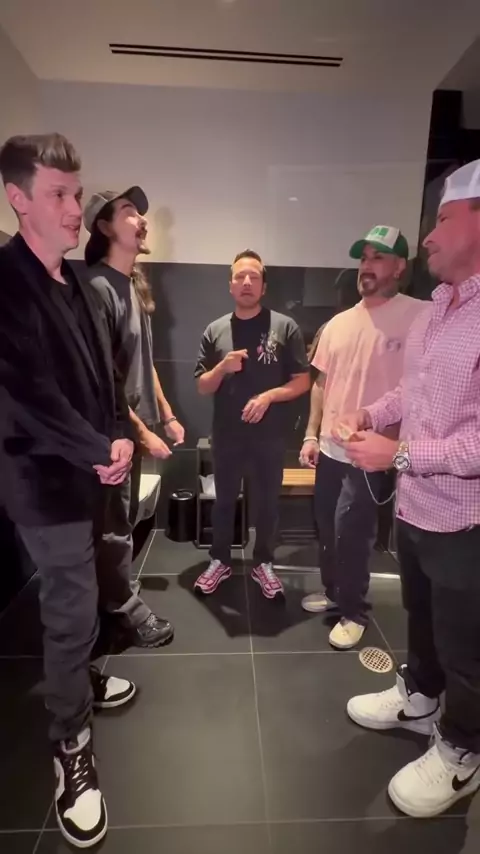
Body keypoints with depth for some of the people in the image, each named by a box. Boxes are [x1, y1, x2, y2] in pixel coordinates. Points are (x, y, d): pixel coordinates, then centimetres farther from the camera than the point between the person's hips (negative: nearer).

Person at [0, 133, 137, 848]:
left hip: (92, 469, 8)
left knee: (80, 599, 21)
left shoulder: (77, 286, 11)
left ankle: (77, 680, 46)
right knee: (73, 608, 2)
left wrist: (121, 438, -2)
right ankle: (71, 747, 24)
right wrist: (98, 452, -14)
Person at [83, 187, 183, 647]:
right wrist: (141, 431, -18)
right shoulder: (99, 287, -17)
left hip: (136, 422, 9)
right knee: (115, 523, 7)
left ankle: (115, 598, 39)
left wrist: (166, 414, 13)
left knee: (125, 518, 20)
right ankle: (130, 610, 24)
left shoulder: (135, 284, 11)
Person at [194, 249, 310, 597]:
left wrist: (268, 396, -18)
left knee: (267, 503, 13)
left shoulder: (285, 327, -4)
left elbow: (302, 381, -3)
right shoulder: (216, 330, 3)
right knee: (224, 500, 15)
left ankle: (264, 564, 33)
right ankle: (220, 561, 34)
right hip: (226, 435, 2)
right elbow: (202, 387, 4)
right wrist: (223, 367, -15)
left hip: (269, 435, -1)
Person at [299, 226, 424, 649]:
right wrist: (311, 434, 10)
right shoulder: (339, 323, 10)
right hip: (330, 448, 6)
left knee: (351, 534, 1)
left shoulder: (419, 316, -10)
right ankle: (334, 591, 39)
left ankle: (354, 612, 25)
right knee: (327, 528, 17)